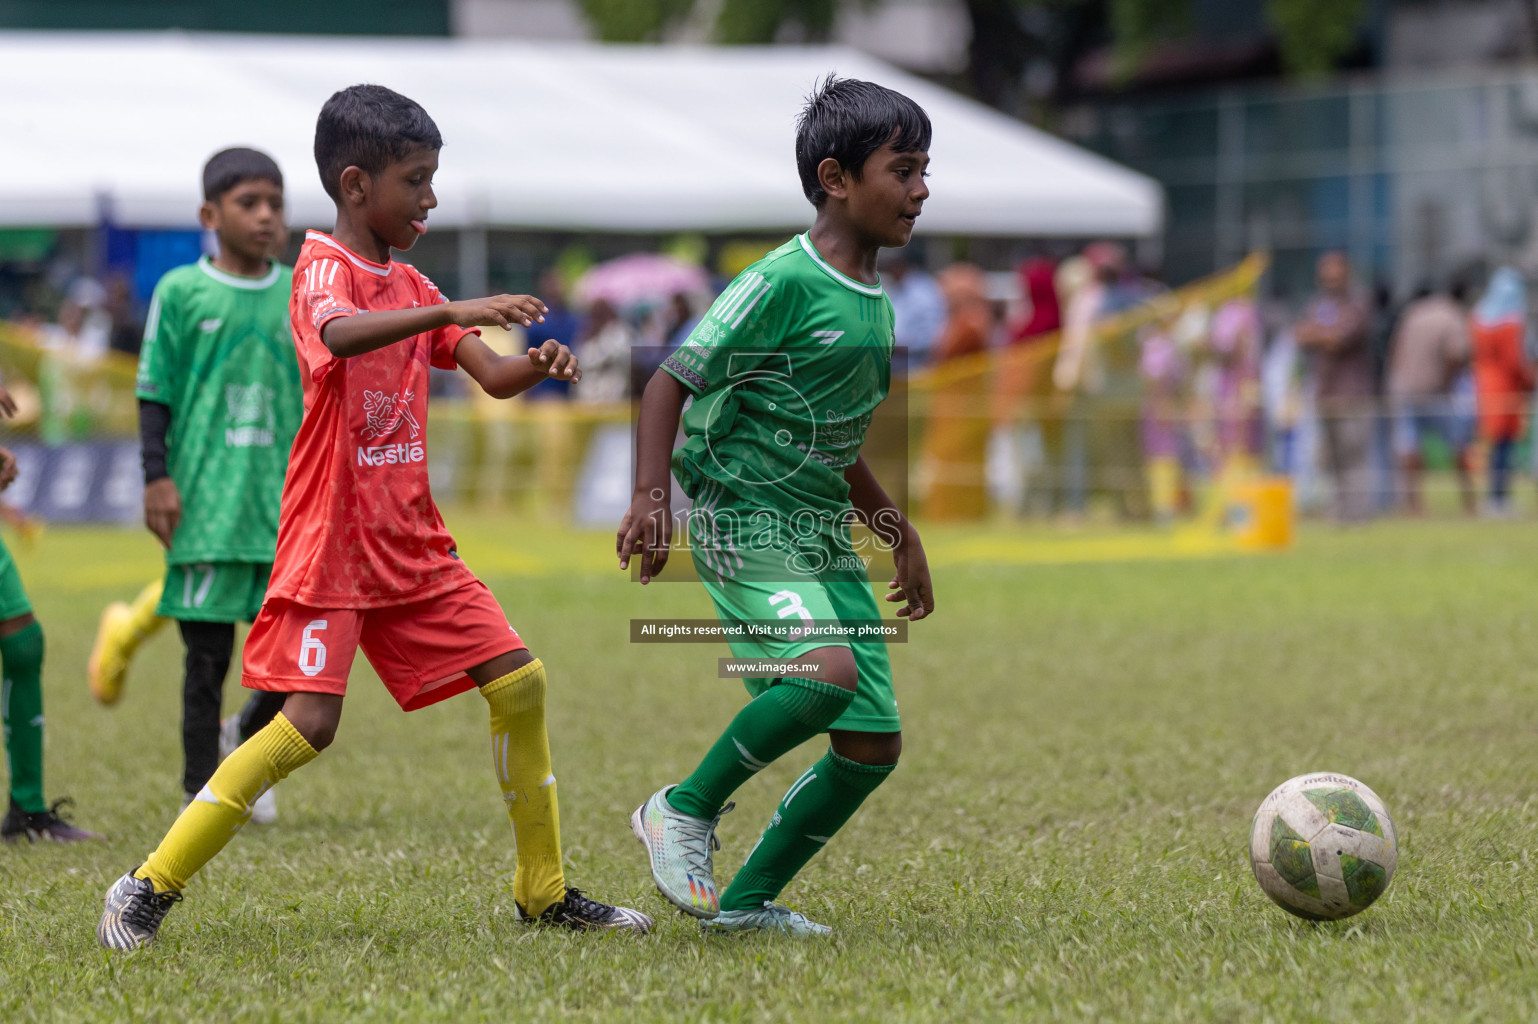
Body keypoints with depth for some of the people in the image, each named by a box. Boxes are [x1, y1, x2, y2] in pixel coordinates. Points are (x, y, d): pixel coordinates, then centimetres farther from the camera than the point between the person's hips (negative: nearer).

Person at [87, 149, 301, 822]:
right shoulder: (181, 292, 0)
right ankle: (200, 790, 11)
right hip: (204, 500, -3)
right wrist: (157, 476, -7)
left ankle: (247, 741, 26)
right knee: (208, 651, 0)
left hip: (284, 498, 3)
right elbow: (155, 393, 1)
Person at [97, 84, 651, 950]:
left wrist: (538, 365, -15)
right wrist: (449, 312, -46)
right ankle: (150, 887, -7)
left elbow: (491, 374, 8)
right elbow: (339, 333, -35)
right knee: (310, 722, -17)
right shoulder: (325, 267, -10)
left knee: (519, 681, 3)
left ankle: (545, 892, 15)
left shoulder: (411, 287, 15)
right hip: (333, 545, -8)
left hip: (413, 545, 8)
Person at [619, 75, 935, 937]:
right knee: (827, 670, -31)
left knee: (875, 743, 2)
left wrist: (899, 531, 29)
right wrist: (652, 496, -27)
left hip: (827, 541, 9)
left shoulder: (877, 304, 11)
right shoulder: (782, 283, -14)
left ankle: (749, 900, 15)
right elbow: (672, 383, -15)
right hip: (746, 524, -9)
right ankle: (685, 810, -11)